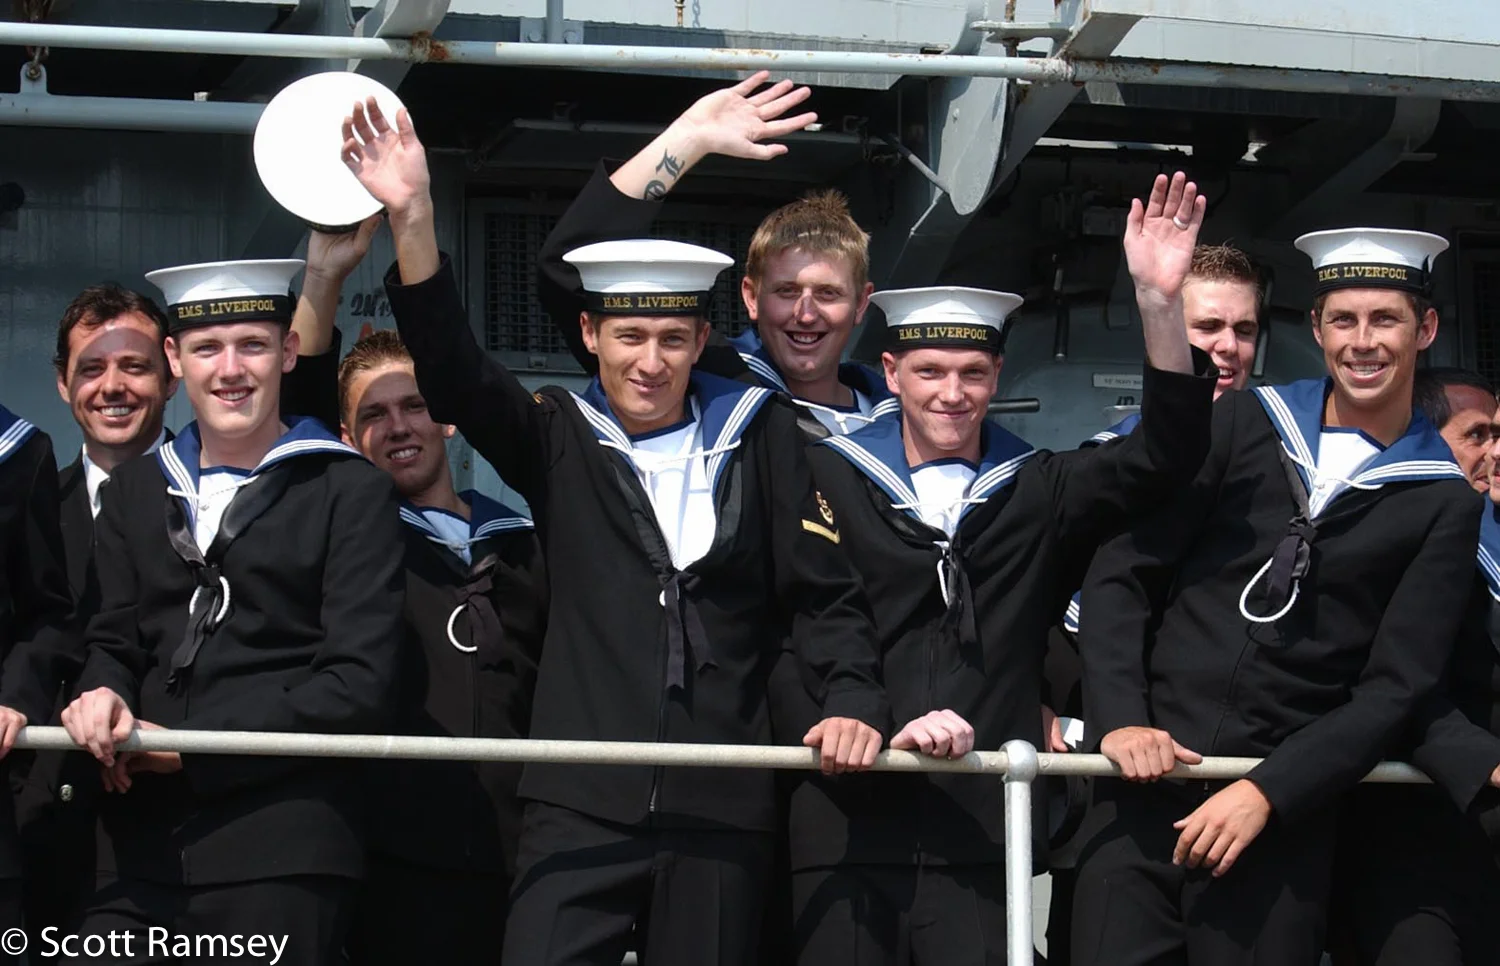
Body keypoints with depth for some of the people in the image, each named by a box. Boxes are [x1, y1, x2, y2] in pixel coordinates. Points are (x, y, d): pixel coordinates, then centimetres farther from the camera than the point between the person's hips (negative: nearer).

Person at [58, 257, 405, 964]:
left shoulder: (352, 491, 2)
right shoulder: (134, 491, 18)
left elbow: (358, 684, -6)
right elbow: (114, 643, 19)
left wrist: (189, 748, -10)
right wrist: (102, 696, -6)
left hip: (281, 856, -4)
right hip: (141, 849, 4)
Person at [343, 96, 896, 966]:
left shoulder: (756, 435, 8)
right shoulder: (559, 440, 9)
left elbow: (824, 590, 7)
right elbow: (454, 372, -6)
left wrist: (855, 700, -11)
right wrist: (413, 221, -20)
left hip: (722, 807, 1)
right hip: (583, 805, 0)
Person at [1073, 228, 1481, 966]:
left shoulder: (1442, 504, 5)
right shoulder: (1241, 425, 8)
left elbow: (1395, 687, -2)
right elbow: (1122, 574, 6)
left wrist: (1269, 793, -11)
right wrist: (1119, 719, -8)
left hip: (1283, 805, -1)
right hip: (1150, 773, 1)